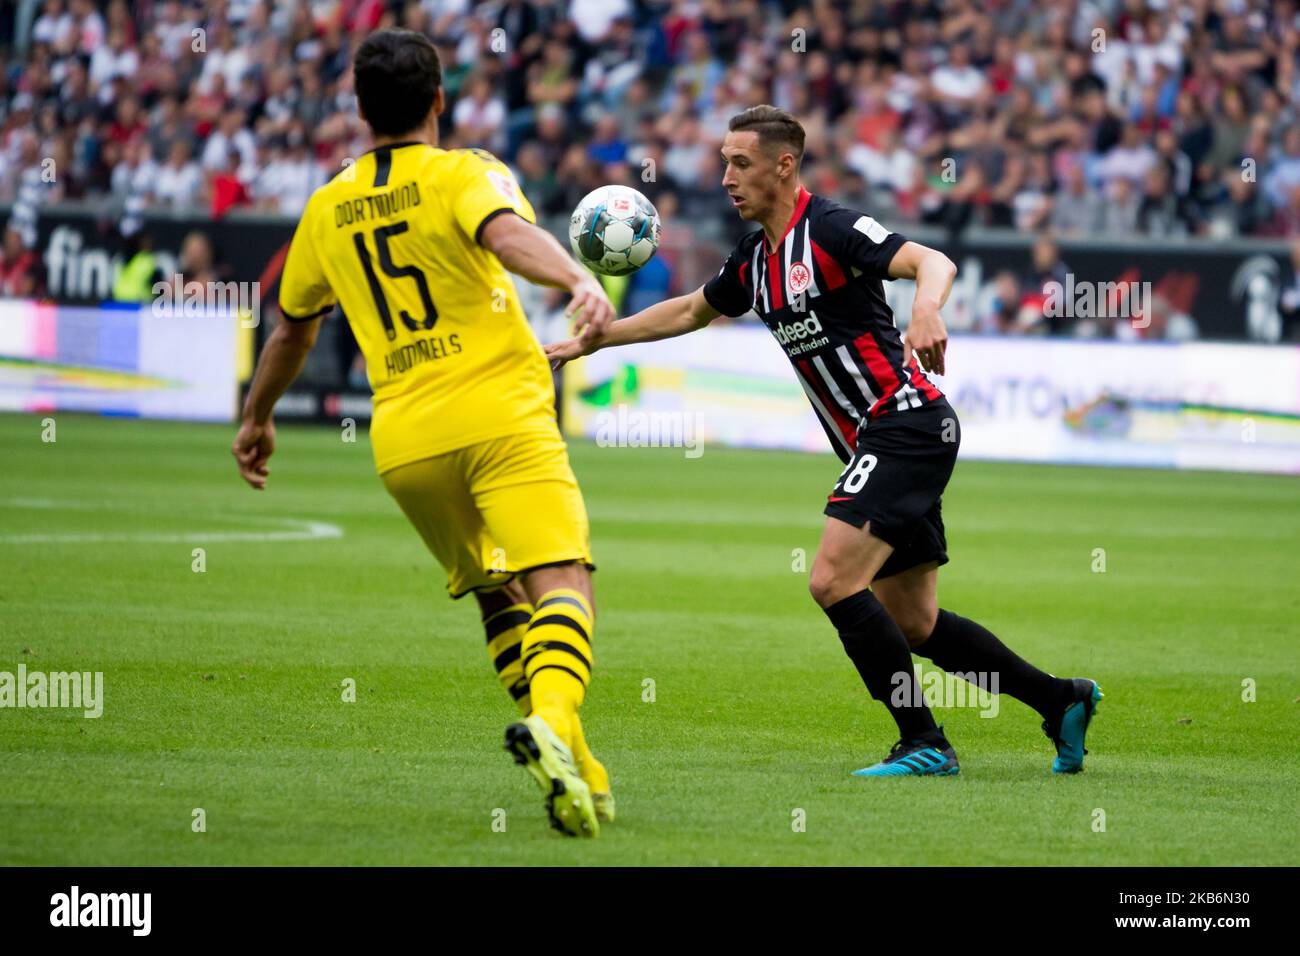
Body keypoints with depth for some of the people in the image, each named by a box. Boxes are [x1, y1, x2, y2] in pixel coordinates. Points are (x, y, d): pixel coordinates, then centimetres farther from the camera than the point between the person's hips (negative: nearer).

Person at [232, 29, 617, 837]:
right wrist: (580, 280, -38)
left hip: (404, 437, 5)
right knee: (560, 581, -14)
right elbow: (508, 234, -22)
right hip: (501, 410, -5)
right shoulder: (465, 173, 2)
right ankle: (554, 720, -43)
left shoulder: (329, 209, 16)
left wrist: (258, 418, 44)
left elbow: (293, 327, 29)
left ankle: (577, 771, 9)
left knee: (496, 596, 19)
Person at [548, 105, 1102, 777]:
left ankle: (923, 742, -11)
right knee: (913, 623, 10)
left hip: (905, 422, -9)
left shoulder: (830, 229, -12)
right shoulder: (754, 260, 14)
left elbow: (933, 263, -23)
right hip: (877, 443, 9)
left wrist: (926, 310, -44)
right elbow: (691, 311, 30)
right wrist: (591, 341, 31)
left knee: (833, 581, -18)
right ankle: (1061, 701, 21)